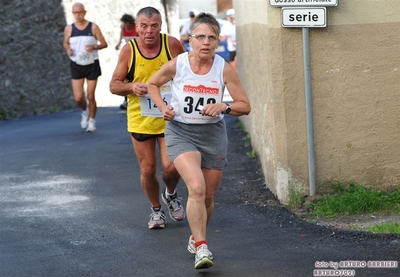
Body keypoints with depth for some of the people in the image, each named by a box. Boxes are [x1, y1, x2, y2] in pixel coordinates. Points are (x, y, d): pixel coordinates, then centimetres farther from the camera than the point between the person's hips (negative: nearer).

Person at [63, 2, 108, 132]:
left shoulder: (93, 27, -5)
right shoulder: (69, 29, -1)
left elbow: (104, 44, -2)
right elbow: (65, 42, 16)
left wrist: (94, 46, -22)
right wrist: (68, 49, -7)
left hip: (92, 65, -1)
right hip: (77, 66, 1)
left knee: (91, 96, 1)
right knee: (78, 98, -5)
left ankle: (92, 121, 21)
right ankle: (85, 111, 29)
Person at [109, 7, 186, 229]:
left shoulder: (172, 45, -7)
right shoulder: (129, 50, -7)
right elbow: (114, 85, -1)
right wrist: (132, 87, -21)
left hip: (170, 118, -1)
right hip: (140, 120, 1)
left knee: (171, 166, -11)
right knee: (148, 169, 5)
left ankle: (171, 195, 24)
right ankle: (156, 210, 30)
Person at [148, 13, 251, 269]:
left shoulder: (225, 69, -10)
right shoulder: (177, 65, -12)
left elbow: (245, 106, -4)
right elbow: (153, 84, 9)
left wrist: (224, 107, -23)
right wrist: (163, 107, -7)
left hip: (213, 133, 3)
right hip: (181, 132, -2)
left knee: (208, 195, 12)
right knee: (197, 187, -23)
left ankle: (196, 238, 40)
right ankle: (202, 248, -17)